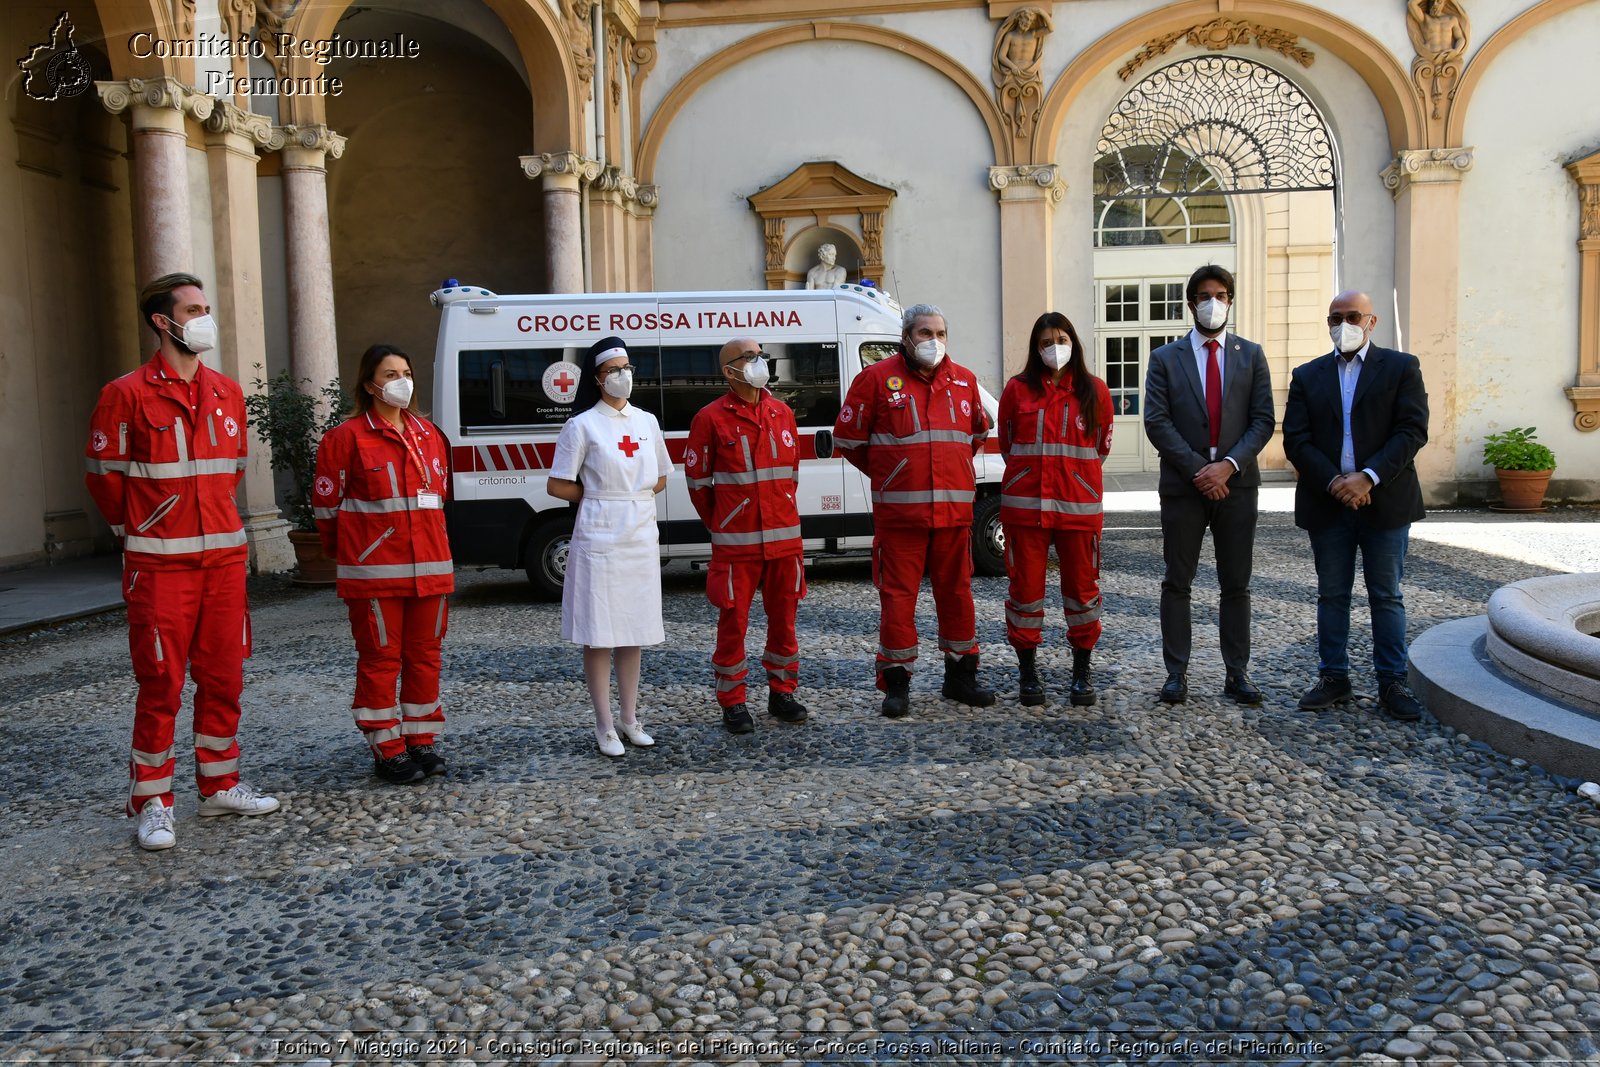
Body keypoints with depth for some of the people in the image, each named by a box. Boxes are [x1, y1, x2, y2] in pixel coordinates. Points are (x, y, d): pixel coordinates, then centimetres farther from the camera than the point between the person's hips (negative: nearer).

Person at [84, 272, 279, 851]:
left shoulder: (227, 392, 10)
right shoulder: (127, 395, -7)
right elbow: (103, 475, 0)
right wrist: (141, 532, 9)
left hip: (225, 558, 5)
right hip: (160, 565, -5)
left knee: (223, 677, 11)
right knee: (161, 684, -1)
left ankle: (219, 785, 25)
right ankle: (152, 803, 11)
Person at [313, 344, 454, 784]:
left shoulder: (429, 435, 12)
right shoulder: (347, 437, -5)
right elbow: (326, 502, -1)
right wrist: (349, 551, 9)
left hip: (430, 566, 5)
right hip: (374, 570, -5)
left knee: (425, 656, 10)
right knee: (380, 658, 1)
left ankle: (421, 741, 21)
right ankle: (387, 751, 10)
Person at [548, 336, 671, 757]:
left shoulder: (647, 422, 9)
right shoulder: (582, 426, -5)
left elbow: (660, 478, 18)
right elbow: (558, 486, -5)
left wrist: (633, 498, 4)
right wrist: (600, 499, 0)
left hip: (641, 538, 5)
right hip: (599, 541, -5)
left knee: (633, 633, 10)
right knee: (599, 636, -1)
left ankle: (630, 718, 20)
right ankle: (605, 726, 7)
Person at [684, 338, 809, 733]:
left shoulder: (782, 413, 9)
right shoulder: (711, 418, -6)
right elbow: (697, 479, 1)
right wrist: (719, 523, 6)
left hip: (785, 537, 5)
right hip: (736, 541, -4)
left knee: (784, 617, 12)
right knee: (733, 622, 2)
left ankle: (781, 693, 26)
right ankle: (733, 702, 14)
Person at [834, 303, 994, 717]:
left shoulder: (964, 380, 10)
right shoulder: (877, 378, -3)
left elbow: (979, 432, 26)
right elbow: (848, 436, 3)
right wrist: (885, 475, 8)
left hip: (954, 509, 4)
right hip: (899, 511, -4)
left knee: (956, 592, 11)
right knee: (897, 595, -1)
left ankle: (960, 675, 24)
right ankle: (896, 683, 9)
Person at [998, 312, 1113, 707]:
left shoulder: (1095, 391, 4)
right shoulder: (1018, 389, 2)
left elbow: (1102, 445, 15)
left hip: (1079, 505, 1)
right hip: (1024, 504, -1)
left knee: (1082, 587, 5)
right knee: (1025, 586, 3)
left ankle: (1081, 673, 19)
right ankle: (1027, 671, 15)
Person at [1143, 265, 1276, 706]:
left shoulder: (1251, 355, 9)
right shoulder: (1165, 358, 4)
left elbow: (1263, 420, 2)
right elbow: (1156, 422, -4)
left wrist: (1229, 465, -12)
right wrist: (1197, 470, -13)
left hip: (1236, 483, 1)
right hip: (1183, 485, -1)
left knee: (1236, 584, 6)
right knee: (1177, 583, 3)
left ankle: (1237, 673, 14)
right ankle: (1176, 673, 9)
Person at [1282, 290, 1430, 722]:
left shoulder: (1402, 367, 4)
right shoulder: (1307, 376, 9)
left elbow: (1412, 431, -7)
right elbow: (1296, 440, 0)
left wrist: (1368, 477, -18)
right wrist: (1334, 483, -14)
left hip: (1385, 501, -2)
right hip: (1326, 503, 2)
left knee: (1387, 597, 5)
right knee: (1332, 595, 9)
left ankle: (1392, 683, 11)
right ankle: (1333, 677, 17)